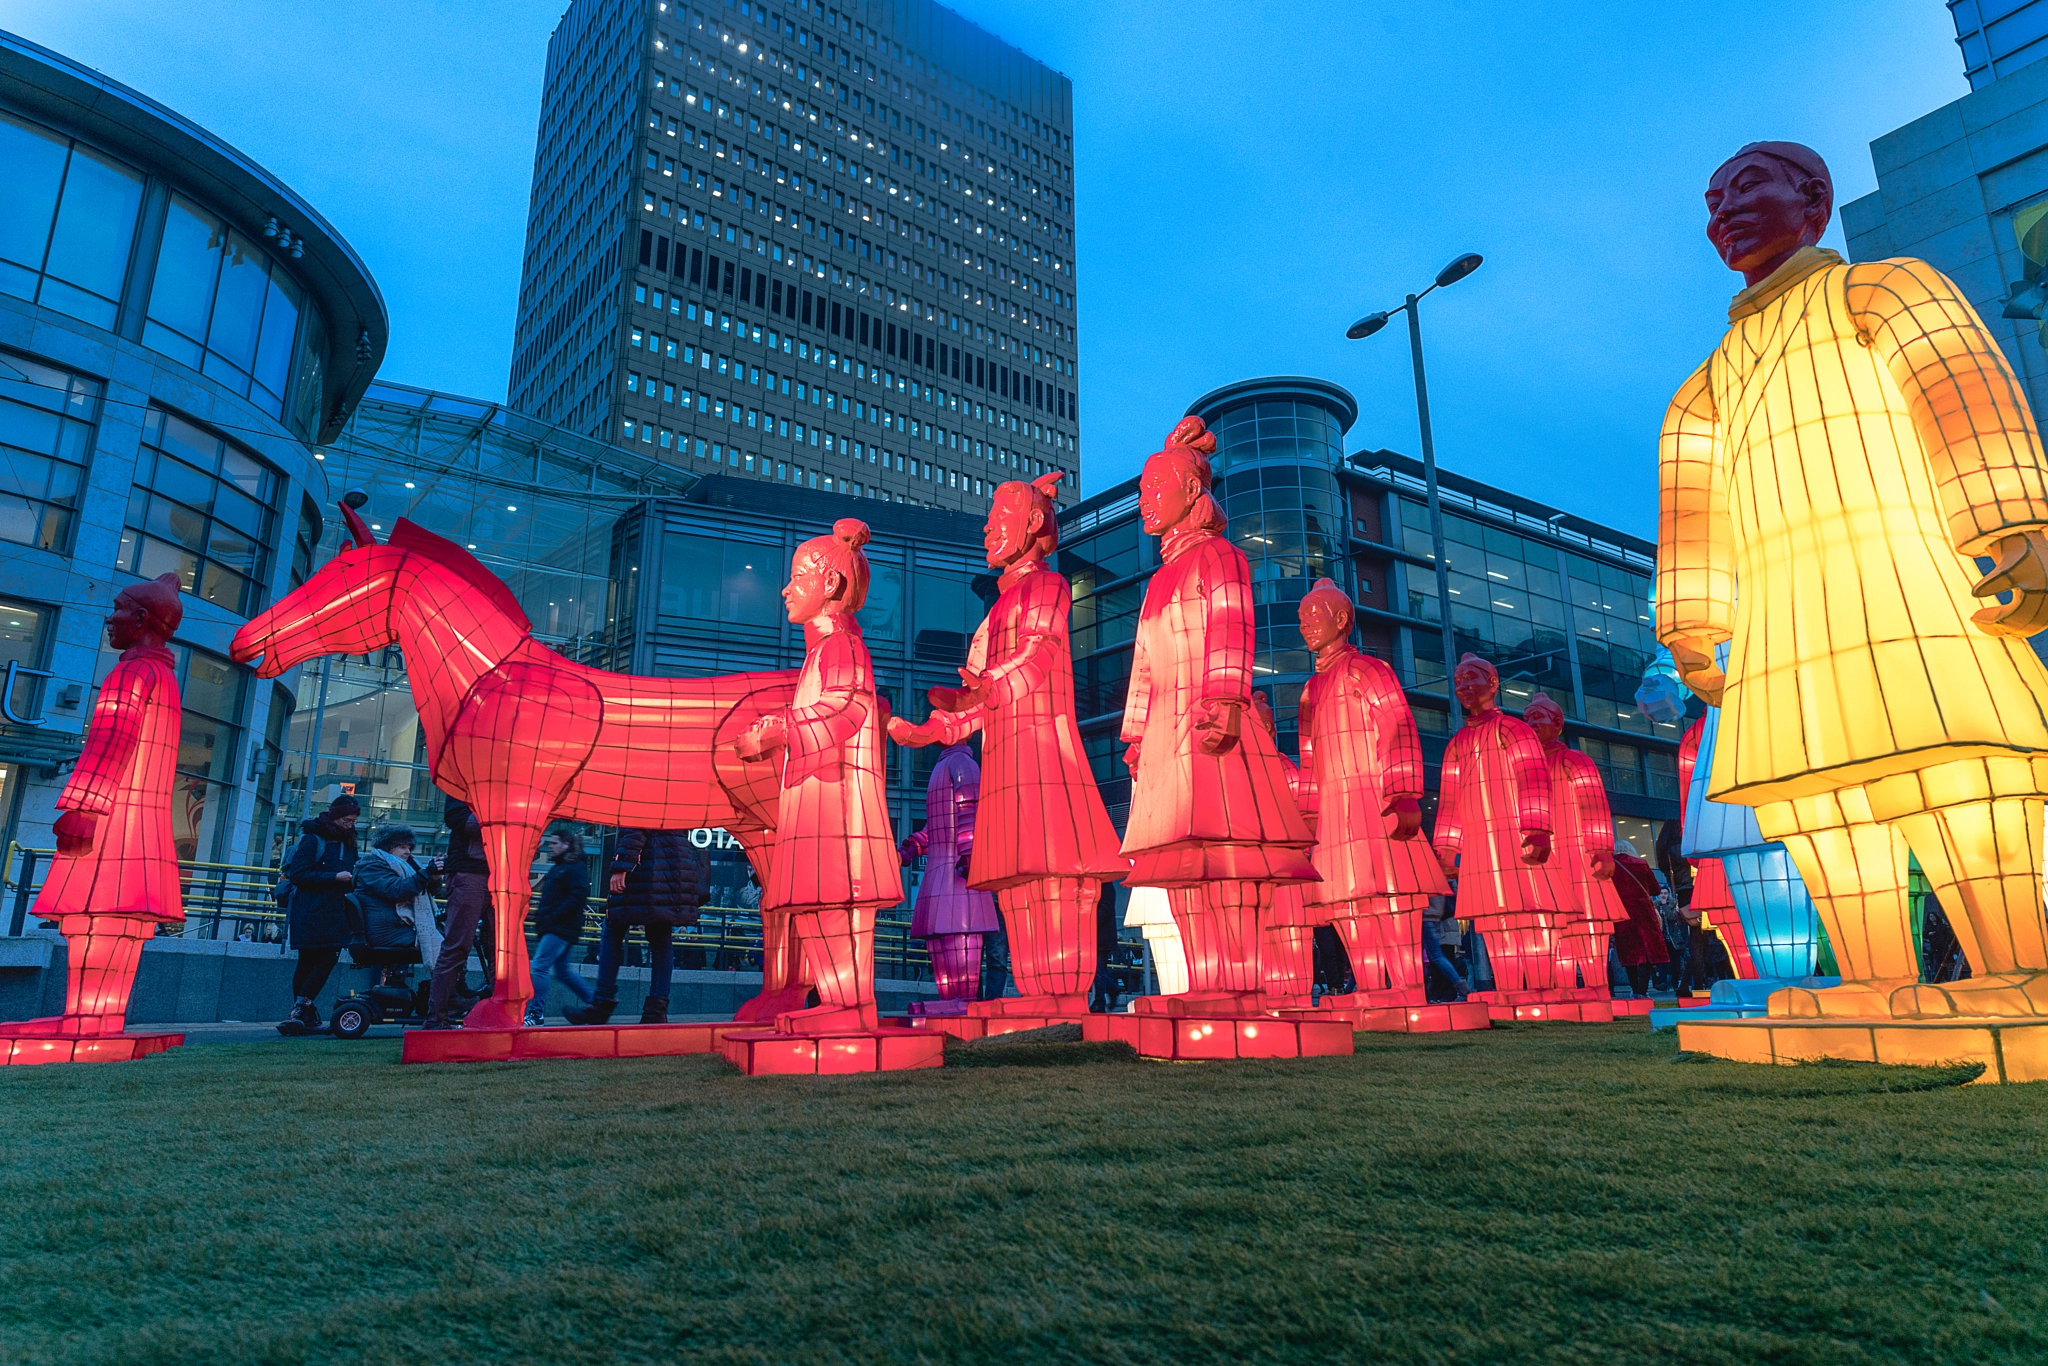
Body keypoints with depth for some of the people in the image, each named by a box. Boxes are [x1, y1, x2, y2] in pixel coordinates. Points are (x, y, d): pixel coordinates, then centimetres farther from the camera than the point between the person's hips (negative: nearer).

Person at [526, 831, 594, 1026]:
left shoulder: (576, 867, -10)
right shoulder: (557, 867, 20)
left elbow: (578, 897, -21)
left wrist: (552, 917, -22)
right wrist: (541, 916, 11)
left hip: (562, 928, -10)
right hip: (553, 928, 10)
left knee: (539, 966, -13)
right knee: (562, 970, 12)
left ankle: (536, 1013, -9)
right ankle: (595, 1001, 20)